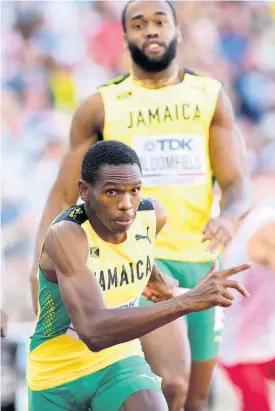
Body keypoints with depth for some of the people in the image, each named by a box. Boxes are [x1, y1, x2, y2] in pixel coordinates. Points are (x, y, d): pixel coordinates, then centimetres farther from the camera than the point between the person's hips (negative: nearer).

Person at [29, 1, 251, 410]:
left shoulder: (211, 97, 7)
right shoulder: (100, 107, 3)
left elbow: (237, 183, 1)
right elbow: (64, 193, 5)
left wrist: (230, 217, -22)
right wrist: (41, 265, -8)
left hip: (200, 258, 4)